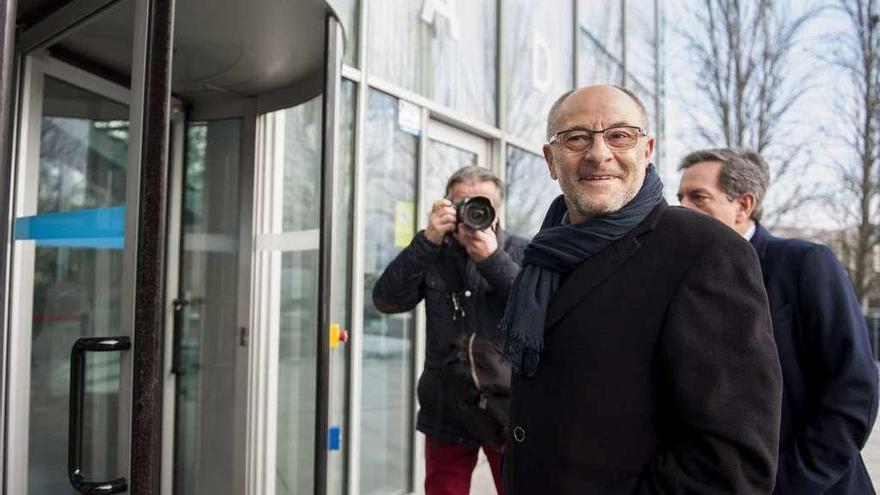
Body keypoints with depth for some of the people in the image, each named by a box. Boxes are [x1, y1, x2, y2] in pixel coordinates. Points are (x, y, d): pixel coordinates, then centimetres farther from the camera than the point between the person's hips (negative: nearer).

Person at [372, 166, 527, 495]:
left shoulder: (522, 254, 3)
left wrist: (493, 258, -19)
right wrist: (427, 242, -17)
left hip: (507, 403, -1)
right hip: (447, 409, 1)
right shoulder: (433, 256, 5)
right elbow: (386, 301, -8)